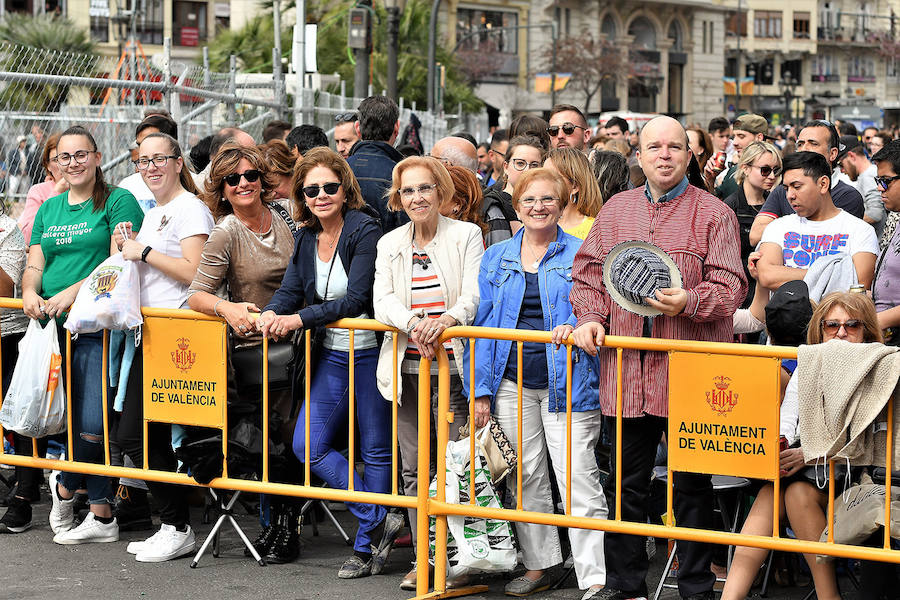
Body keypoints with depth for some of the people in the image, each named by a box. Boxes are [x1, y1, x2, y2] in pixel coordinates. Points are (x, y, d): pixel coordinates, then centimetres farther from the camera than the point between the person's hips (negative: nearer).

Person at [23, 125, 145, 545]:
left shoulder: (118, 202, 0)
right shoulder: (49, 209, 19)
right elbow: (35, 266, 17)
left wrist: (74, 292, -20)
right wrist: (30, 293, -6)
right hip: (52, 324, 6)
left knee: (92, 424, -9)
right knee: (62, 417, 3)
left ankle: (64, 487, 17)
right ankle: (101, 515, 13)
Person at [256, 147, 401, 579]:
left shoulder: (365, 231, -15)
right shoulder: (306, 239, 7)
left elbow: (356, 300, -21)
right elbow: (290, 291, 2)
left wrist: (299, 319, -25)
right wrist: (271, 314, -20)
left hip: (369, 353, -7)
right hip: (332, 356, 7)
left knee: (376, 452, 4)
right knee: (308, 446, 3)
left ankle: (366, 545, 17)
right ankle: (380, 520, 8)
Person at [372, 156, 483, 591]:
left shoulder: (466, 235, 2)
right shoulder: (389, 244, 12)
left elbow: (474, 295, -9)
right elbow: (382, 301, -1)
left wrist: (446, 319, -29)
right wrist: (412, 322, -22)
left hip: (452, 365, -3)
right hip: (407, 368, 4)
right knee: (415, 468, 5)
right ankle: (424, 559, 13)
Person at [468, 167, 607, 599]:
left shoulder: (580, 254, 3)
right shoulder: (496, 258, 12)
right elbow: (482, 325, 11)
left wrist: (575, 326, -24)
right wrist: (480, 391, 5)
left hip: (566, 381, -4)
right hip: (513, 382, 4)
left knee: (579, 478, -9)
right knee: (527, 478, 10)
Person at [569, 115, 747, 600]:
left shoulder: (713, 214, 2)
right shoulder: (616, 209, 14)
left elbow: (730, 286, -5)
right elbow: (588, 273, 17)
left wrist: (690, 301, -22)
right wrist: (590, 317, 0)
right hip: (626, 369, 4)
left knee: (691, 485, 4)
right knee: (624, 483, 10)